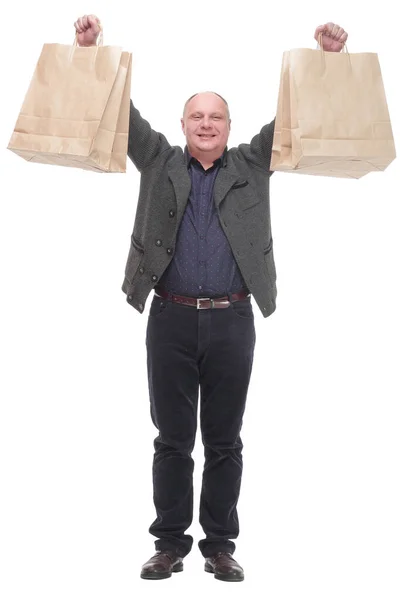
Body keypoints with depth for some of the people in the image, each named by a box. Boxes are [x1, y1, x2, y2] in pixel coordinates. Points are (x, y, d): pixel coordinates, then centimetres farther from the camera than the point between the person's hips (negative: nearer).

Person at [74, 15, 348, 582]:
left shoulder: (252, 164, 11)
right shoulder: (159, 162, 11)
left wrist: (328, 58, -6)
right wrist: (91, 51, -5)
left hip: (232, 321, 0)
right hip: (171, 319, 0)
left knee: (224, 442, 7)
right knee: (172, 439, 6)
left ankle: (220, 544, 18)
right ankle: (170, 542, 18)